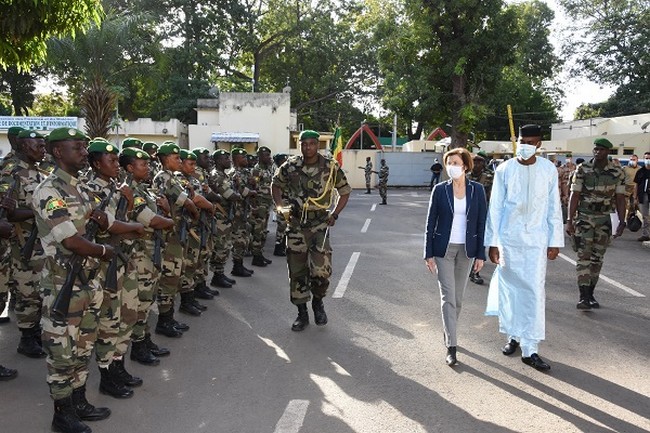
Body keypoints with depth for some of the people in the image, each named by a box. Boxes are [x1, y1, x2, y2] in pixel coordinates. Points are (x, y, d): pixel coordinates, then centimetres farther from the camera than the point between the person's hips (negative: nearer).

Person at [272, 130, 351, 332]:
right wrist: (280, 207, -1)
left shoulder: (331, 167, -4)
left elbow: (345, 191, 8)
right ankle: (302, 313, 22)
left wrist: (335, 214, -1)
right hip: (295, 224, 2)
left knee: (320, 270, -13)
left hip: (319, 225, -2)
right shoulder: (290, 166, -1)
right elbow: (275, 185, 15)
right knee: (296, 271, 6)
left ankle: (318, 302, 17)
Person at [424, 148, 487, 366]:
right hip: (444, 249, -2)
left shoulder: (477, 190, -1)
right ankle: (451, 346, -1)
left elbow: (481, 223, 2)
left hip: (466, 250, 2)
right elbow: (431, 223, -1)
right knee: (448, 297, -5)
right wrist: (429, 253, -4)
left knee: (458, 297, 13)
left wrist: (480, 254, -1)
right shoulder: (440, 190, -4)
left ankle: (448, 333, 33)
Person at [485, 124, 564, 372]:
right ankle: (514, 336, 27)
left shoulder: (549, 170, 1)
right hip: (509, 239, 0)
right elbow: (495, 207, 0)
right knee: (509, 288, 9)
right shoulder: (504, 170, -2)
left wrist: (555, 241, 3)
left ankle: (530, 350, 3)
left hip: (537, 240, 0)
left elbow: (554, 208, 5)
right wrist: (492, 242, -2)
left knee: (535, 293, -3)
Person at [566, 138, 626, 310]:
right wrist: (570, 220, -11)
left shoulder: (617, 172, 1)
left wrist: (622, 222, -5)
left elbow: (620, 198, 3)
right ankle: (583, 297, -10)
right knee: (584, 257, -8)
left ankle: (590, 295, 17)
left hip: (604, 220, 3)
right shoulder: (582, 170, -4)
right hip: (584, 218, -2)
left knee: (597, 259, 8)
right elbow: (574, 195, -5)